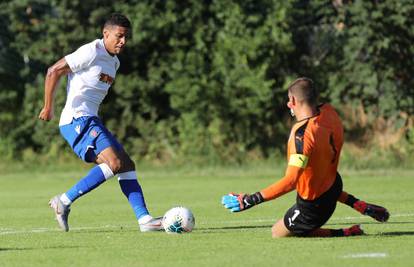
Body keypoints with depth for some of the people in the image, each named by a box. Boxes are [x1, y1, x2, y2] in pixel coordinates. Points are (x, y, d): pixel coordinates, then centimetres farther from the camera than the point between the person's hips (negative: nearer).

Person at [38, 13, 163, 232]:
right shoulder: (91, 52, -10)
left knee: (126, 165, 2)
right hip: (76, 119, -10)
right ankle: (64, 202, -18)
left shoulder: (114, 62, 19)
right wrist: (48, 107, -12)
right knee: (114, 162, -22)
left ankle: (143, 218, -1)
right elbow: (54, 71, -11)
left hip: (91, 121, 10)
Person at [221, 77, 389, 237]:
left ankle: (344, 234, 5)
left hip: (312, 207, -8)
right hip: (333, 182, 8)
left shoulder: (301, 134, -36)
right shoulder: (328, 111, -14)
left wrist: (250, 200, -40)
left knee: (277, 234, 13)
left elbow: (290, 182, -41)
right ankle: (361, 206, 22)